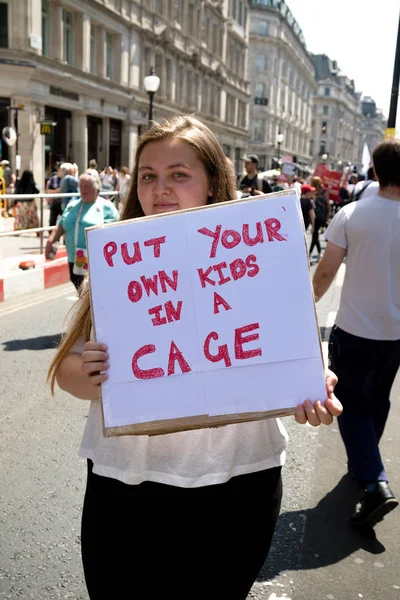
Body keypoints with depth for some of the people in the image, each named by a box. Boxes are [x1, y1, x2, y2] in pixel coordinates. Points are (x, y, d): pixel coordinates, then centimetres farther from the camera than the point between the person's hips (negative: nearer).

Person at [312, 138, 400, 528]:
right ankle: (364, 465, 40)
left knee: (352, 407, 10)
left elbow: (325, 271, -10)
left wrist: (313, 298, 9)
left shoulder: (351, 214, -13)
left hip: (354, 331, -3)